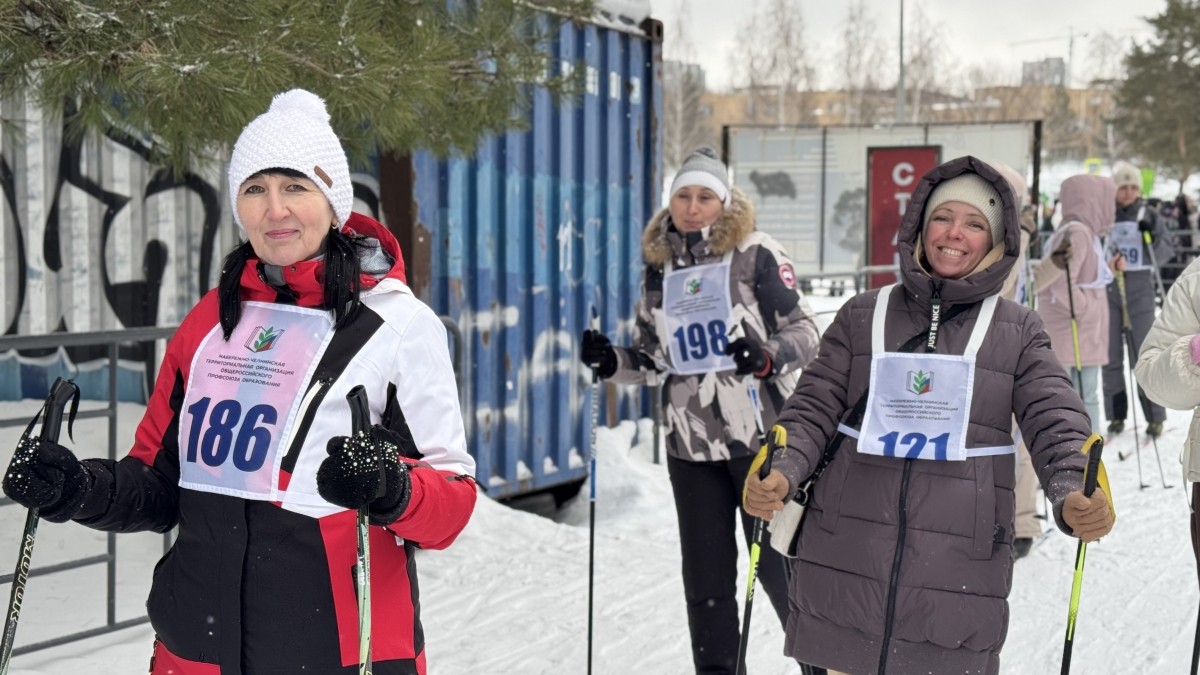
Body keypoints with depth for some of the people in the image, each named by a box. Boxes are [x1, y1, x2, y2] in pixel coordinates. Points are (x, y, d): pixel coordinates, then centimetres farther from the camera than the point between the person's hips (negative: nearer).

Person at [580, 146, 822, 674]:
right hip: (690, 442, 4)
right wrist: (613, 362, -2)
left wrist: (767, 357, -25)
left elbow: (804, 333, -6)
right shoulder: (659, 267, 10)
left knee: (778, 563, 1)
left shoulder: (758, 254, -4)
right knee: (705, 572, 10)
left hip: (760, 433, -4)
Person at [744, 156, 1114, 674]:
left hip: (959, 571, -1)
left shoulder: (1018, 332, 8)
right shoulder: (863, 315, 9)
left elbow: (1056, 423, -1)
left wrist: (1072, 496, -21)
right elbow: (815, 407, 6)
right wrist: (783, 472, -13)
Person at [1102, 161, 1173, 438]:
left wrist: (1154, 235, -18)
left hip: (1140, 290, -1)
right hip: (1107, 290, 1)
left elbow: (1166, 254, 0)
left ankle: (1155, 417, 4)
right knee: (1111, 355, 5)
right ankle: (1116, 415, 14)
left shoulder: (1148, 215, 2)